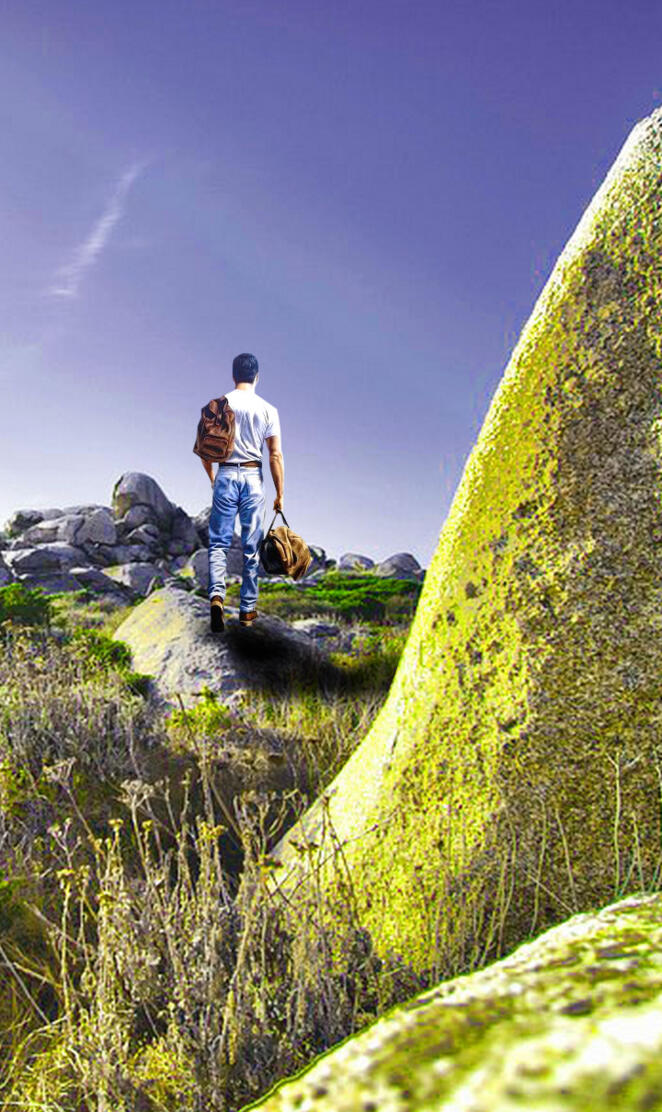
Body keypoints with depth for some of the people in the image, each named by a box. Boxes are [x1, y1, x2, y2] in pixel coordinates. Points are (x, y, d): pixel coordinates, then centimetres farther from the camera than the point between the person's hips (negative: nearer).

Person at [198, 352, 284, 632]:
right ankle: (248, 610, 15)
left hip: (225, 475, 0)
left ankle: (217, 595, -19)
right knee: (251, 546, 8)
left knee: (218, 543, 4)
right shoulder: (267, 409, 0)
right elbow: (275, 455, -2)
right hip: (253, 477, 0)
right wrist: (280, 494, 3)